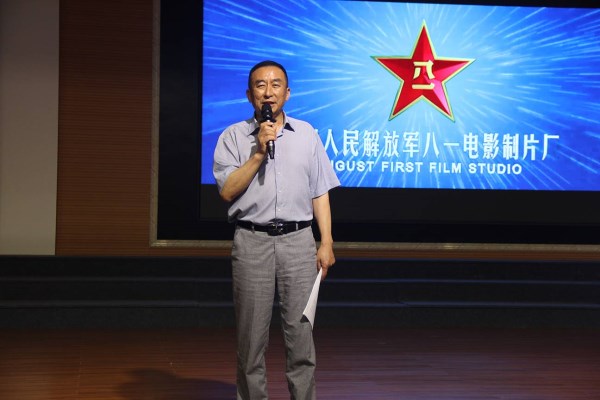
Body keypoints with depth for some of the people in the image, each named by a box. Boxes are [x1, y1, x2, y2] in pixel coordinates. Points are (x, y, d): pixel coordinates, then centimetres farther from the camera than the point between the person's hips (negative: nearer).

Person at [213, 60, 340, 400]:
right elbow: (228, 191, -6)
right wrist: (259, 153, -12)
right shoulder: (233, 137, 4)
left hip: (298, 242, 1)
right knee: (252, 336, 5)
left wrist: (327, 243, 1)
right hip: (252, 243, -1)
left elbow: (320, 193, 9)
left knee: (301, 333, 2)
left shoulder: (307, 134, 10)